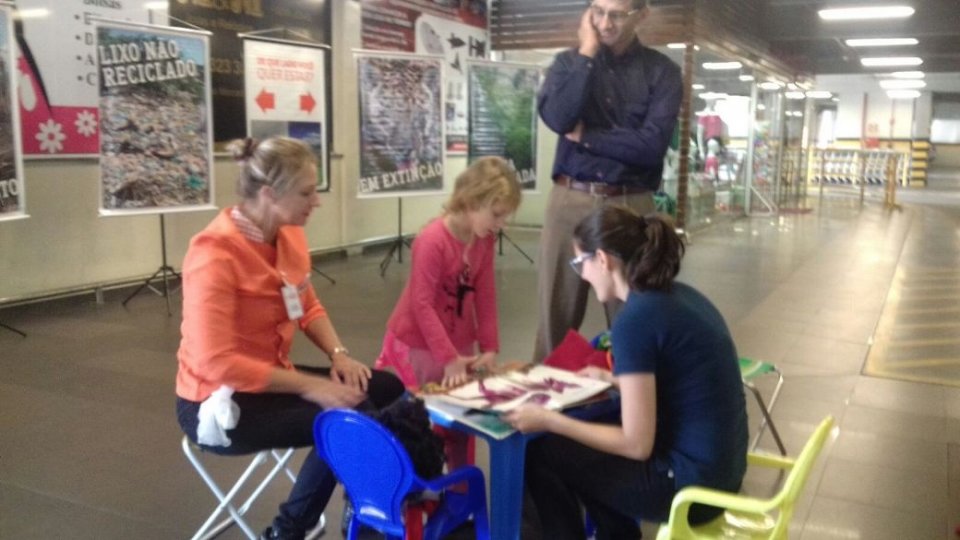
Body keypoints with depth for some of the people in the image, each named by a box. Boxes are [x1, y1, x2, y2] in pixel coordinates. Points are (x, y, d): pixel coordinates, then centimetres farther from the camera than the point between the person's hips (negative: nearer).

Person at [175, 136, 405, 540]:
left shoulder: (289, 235, -1)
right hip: (219, 401, -8)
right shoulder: (215, 255, -25)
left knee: (388, 389, 0)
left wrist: (338, 355, -7)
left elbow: (308, 306, 12)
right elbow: (217, 363, -29)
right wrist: (311, 386, -28)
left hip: (270, 379, 8)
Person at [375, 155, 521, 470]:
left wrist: (489, 347, -3)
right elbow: (423, 305, -25)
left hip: (460, 344, 7)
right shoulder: (432, 240, -25)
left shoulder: (486, 239, -2)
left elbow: (486, 295, 2)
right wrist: (449, 359, -25)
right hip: (417, 346, -7)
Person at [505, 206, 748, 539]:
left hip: (689, 483, -8)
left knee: (540, 456, 6)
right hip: (718, 469, 8)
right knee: (584, 448, 24)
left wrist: (549, 420, -10)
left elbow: (637, 445, -18)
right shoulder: (679, 295, 5)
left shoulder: (635, 320, -21)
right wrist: (613, 380, 22)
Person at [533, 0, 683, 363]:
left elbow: (652, 145, -12)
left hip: (630, 206, -1)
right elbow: (557, 118, -11)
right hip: (568, 201, 1)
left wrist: (584, 136, -6)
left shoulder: (661, 71, 2)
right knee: (557, 308, 5)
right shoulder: (569, 62, 9)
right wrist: (587, 53, -6)